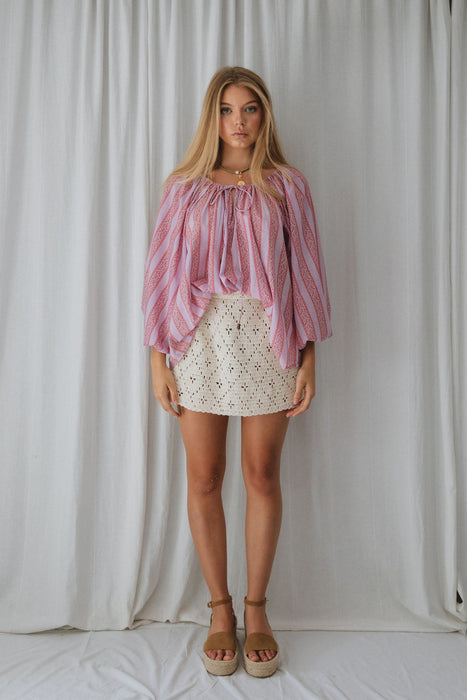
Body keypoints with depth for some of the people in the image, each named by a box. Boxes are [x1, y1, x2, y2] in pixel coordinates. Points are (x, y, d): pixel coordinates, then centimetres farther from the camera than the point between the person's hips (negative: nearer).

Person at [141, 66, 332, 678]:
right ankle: (220, 609, 24)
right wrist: (157, 359, 0)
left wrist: (309, 360, -2)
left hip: (268, 337, 0)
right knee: (204, 478, 4)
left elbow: (306, 273, 5)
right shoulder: (185, 187, 9)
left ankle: (256, 609, 24)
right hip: (199, 337, 1)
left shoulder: (286, 185, 8)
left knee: (263, 475, 5)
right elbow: (163, 272, 6)